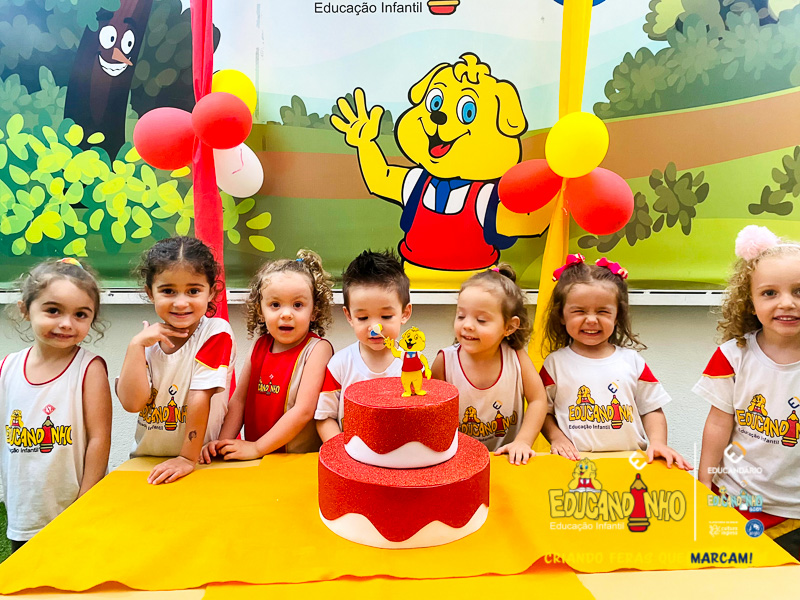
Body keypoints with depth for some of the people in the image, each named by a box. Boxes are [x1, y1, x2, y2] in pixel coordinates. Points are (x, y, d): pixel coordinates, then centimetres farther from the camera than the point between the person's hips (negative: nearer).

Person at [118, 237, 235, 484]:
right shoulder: (148, 337, 1)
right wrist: (136, 345, -13)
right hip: (147, 461, 4)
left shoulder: (216, 333, -13)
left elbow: (200, 398, -16)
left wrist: (187, 459, -17)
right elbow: (132, 403, -9)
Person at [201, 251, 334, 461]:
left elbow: (304, 410, -14)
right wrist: (223, 442, -4)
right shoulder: (260, 346, 8)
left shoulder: (317, 349, -9)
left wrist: (257, 448, -12)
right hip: (257, 459, 5)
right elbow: (239, 399, 10)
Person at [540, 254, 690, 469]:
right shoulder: (555, 363, 5)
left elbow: (652, 409, 14)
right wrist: (557, 438, -8)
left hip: (631, 458, 2)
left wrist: (658, 442, -2)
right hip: (575, 460, -2)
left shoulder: (632, 361, 10)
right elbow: (543, 411, 8)